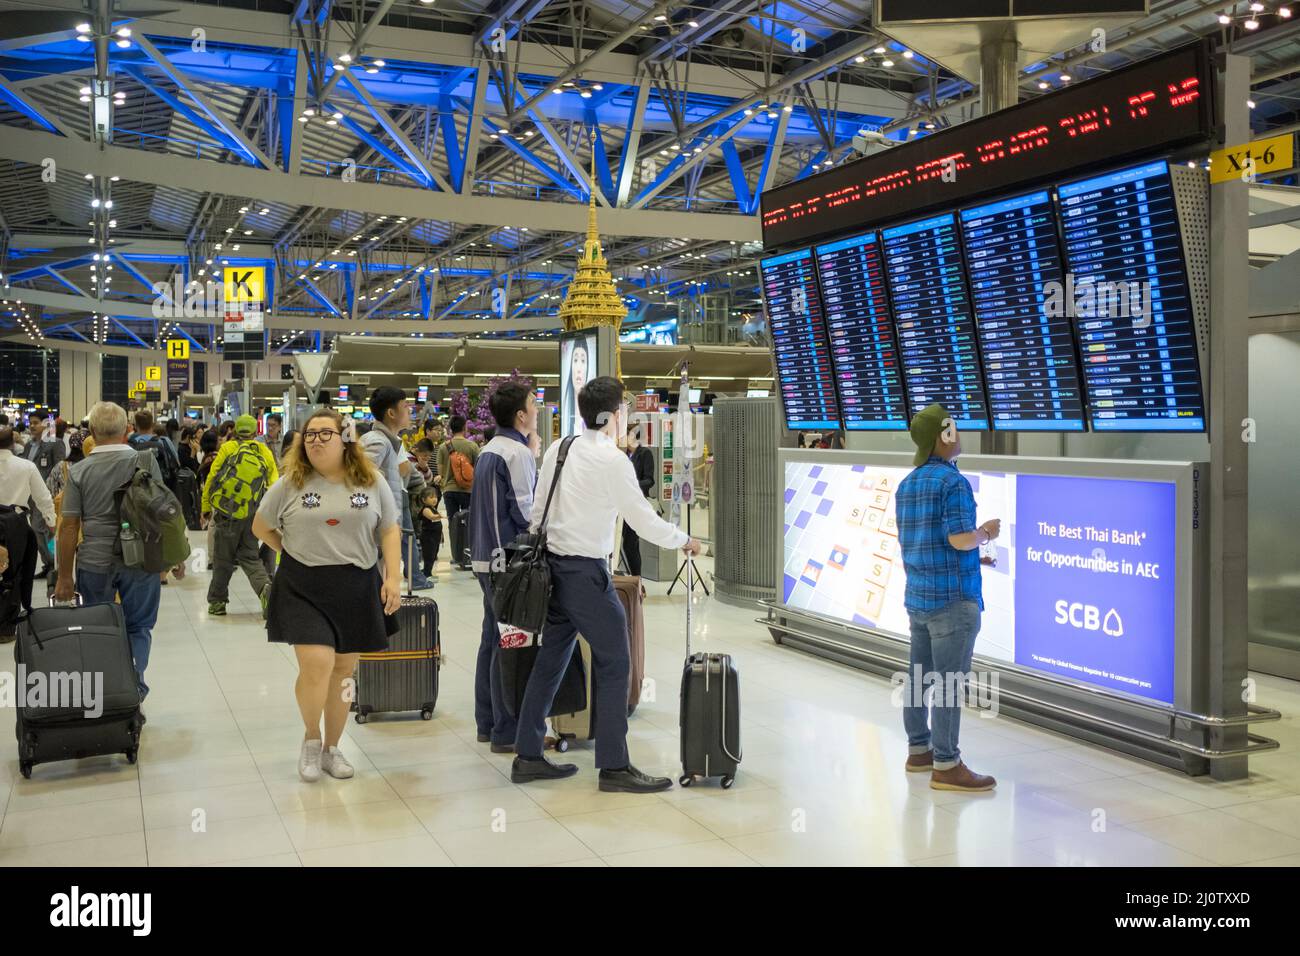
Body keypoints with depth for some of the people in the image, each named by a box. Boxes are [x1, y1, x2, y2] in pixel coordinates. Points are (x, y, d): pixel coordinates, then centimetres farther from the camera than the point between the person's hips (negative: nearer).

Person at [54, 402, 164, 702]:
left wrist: (64, 576, 4)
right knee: (138, 628, 11)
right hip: (140, 562, 0)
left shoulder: (78, 471, -3)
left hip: (94, 564, 1)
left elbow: (69, 526, -3)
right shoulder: (146, 461, -4)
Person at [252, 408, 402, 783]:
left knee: (344, 670, 9)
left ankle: (332, 748, 25)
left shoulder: (372, 482, 3)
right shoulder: (290, 484, 0)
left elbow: (390, 530, 5)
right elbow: (261, 527, 12)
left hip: (357, 588, 2)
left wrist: (393, 576, -5)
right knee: (316, 665, -14)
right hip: (303, 589, -2)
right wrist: (294, 553, 4)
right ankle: (311, 739, 12)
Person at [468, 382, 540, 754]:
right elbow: (526, 510, -17)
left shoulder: (489, 450, 14)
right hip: (509, 559, -10)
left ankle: (487, 723, 23)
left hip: (486, 558, 10)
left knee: (492, 639, 15)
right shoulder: (518, 453, -15)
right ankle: (506, 731, -1)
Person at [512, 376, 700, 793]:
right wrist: (685, 541, 5)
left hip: (553, 566, 8)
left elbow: (538, 511, 11)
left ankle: (527, 756, 21)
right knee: (613, 666, 0)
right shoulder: (612, 460, -14)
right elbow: (644, 521, -10)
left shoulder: (557, 450, 9)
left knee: (550, 660, 14)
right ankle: (614, 767, 5)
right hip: (586, 571, -8)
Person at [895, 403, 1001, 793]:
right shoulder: (953, 482, -15)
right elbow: (961, 539, -23)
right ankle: (946, 766, 1)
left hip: (917, 595, 9)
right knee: (948, 683, -4)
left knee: (918, 675, 14)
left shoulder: (907, 484, 11)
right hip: (952, 597, -9)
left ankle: (919, 750, 24)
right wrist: (985, 533, -3)